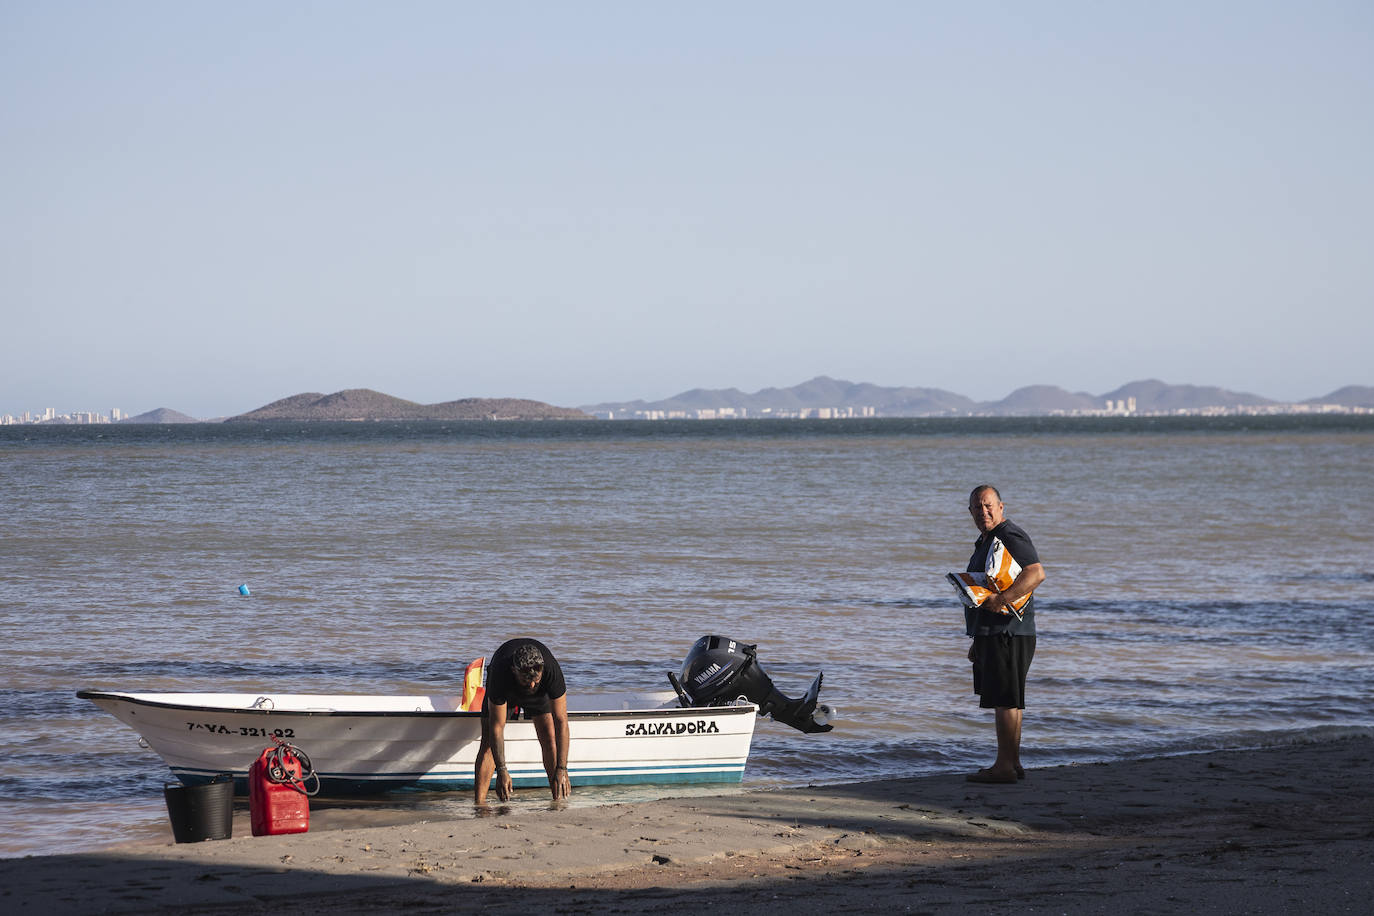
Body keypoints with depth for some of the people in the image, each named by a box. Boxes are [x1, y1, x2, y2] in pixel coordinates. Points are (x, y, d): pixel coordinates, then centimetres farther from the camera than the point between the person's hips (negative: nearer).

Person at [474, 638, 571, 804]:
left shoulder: (552, 670, -41)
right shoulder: (500, 673, -43)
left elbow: (561, 722, -37)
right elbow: (497, 727, -37)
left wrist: (561, 769, -40)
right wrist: (501, 771, -41)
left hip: (539, 696, 1)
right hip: (504, 691, -1)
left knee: (550, 739, -13)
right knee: (488, 741, -15)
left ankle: (559, 799, -8)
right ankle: (479, 801, -16)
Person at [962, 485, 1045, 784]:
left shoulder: (1010, 537, -12)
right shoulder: (985, 541, 21)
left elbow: (1036, 573, -26)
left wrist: (1001, 600, -31)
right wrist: (977, 640, 27)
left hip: (1008, 633, -11)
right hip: (991, 634, 11)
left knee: (1005, 700, -10)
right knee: (1005, 701, 13)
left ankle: (1004, 767, -10)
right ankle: (1013, 763, 18)